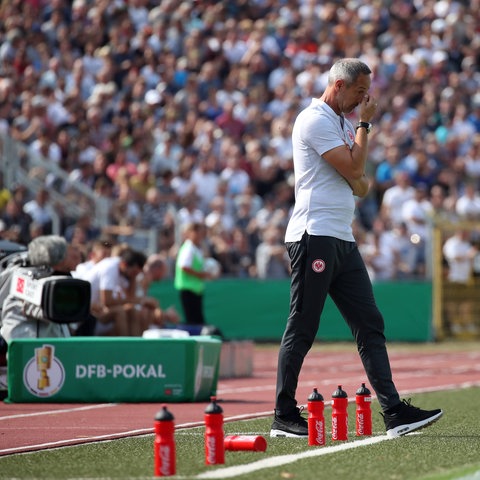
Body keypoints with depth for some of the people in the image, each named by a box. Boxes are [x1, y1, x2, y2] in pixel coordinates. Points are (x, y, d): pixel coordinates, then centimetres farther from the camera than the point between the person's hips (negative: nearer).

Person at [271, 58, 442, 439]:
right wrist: (365, 124, -3)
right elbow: (354, 169, -15)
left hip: (343, 240, 9)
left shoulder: (344, 124, 21)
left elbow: (361, 185, 19)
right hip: (314, 235, -9)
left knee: (370, 325, 3)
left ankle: (394, 412, 0)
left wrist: (357, 180, -3)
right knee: (302, 329, -5)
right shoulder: (315, 120, -8)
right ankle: (284, 416, 2)